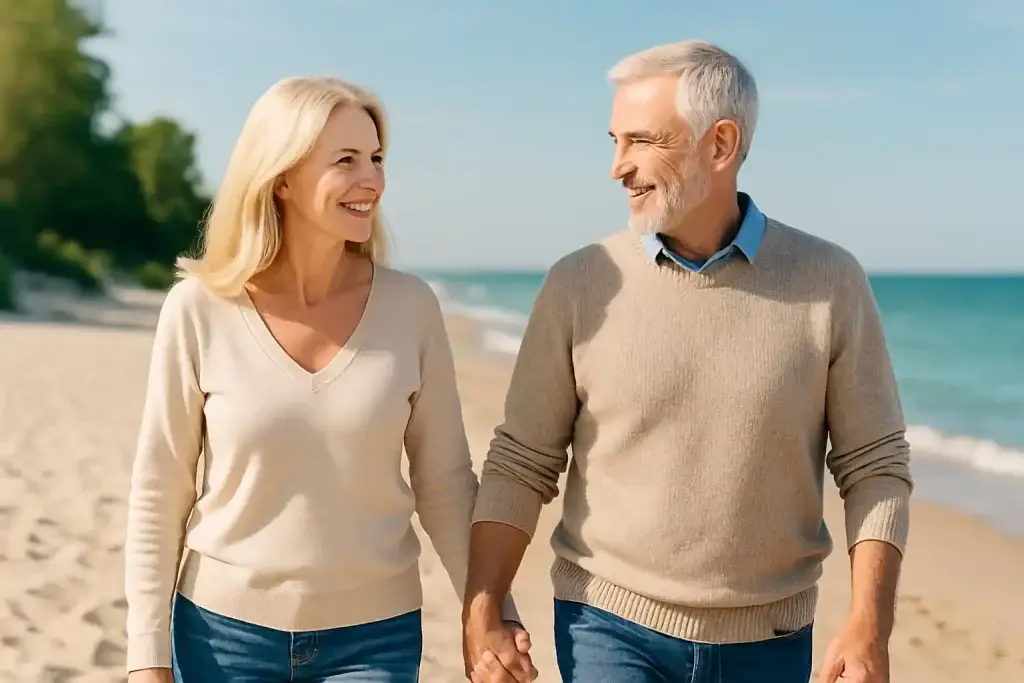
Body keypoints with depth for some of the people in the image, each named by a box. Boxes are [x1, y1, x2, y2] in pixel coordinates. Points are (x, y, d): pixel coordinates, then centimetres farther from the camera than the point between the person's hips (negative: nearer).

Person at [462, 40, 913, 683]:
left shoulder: (829, 280, -6)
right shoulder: (580, 285, -7)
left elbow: (875, 466, -2)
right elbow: (521, 463, -2)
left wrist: (870, 629, -11)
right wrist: (481, 616, -9)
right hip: (610, 626, -1)